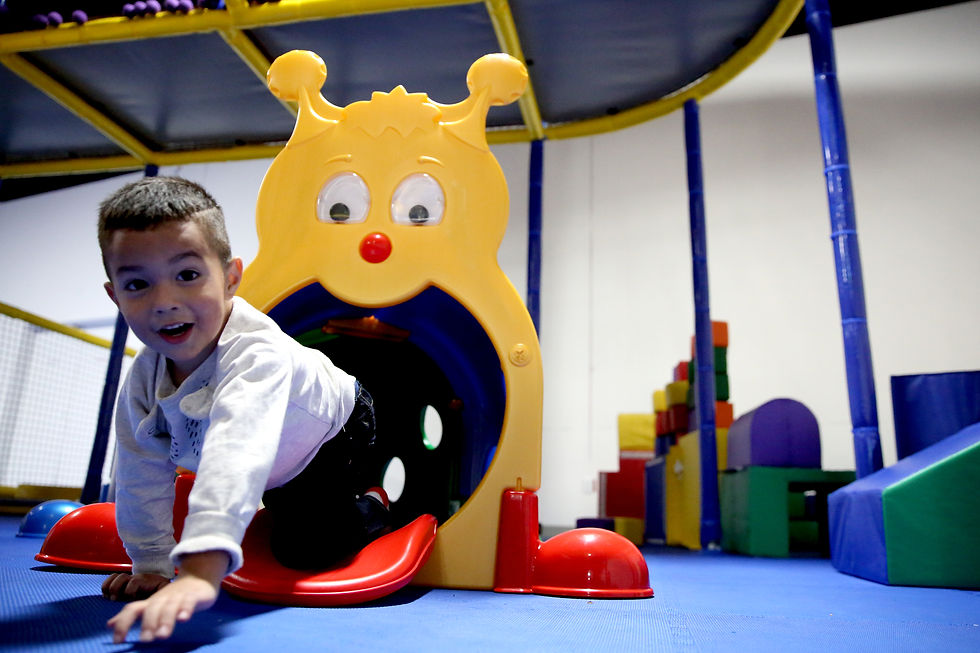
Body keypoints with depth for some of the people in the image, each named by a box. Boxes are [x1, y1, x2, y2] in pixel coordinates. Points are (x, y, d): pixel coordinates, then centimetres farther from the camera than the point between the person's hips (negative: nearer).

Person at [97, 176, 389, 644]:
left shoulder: (257, 352, -46)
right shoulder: (143, 379, -22)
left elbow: (239, 456, -62)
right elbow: (141, 473, -10)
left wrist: (200, 572, -72)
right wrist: (150, 563, -10)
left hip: (338, 435, -6)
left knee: (304, 551, -11)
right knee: (286, 541, 18)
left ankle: (369, 507, 15)